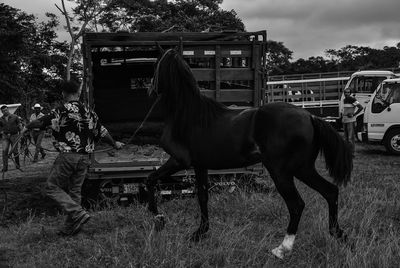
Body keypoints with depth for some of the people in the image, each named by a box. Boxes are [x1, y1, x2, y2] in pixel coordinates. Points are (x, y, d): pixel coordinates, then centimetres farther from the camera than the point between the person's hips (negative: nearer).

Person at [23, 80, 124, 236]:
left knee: (52, 187, 3)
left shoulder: (62, 111, -7)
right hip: (84, 157, 6)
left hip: (67, 155, -6)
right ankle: (70, 228, 16)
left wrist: (27, 128, 18)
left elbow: (40, 122, -3)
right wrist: (115, 144, 33)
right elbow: (102, 132, 16)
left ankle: (79, 214, -11)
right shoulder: (88, 112, 10)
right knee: (75, 191, 13)